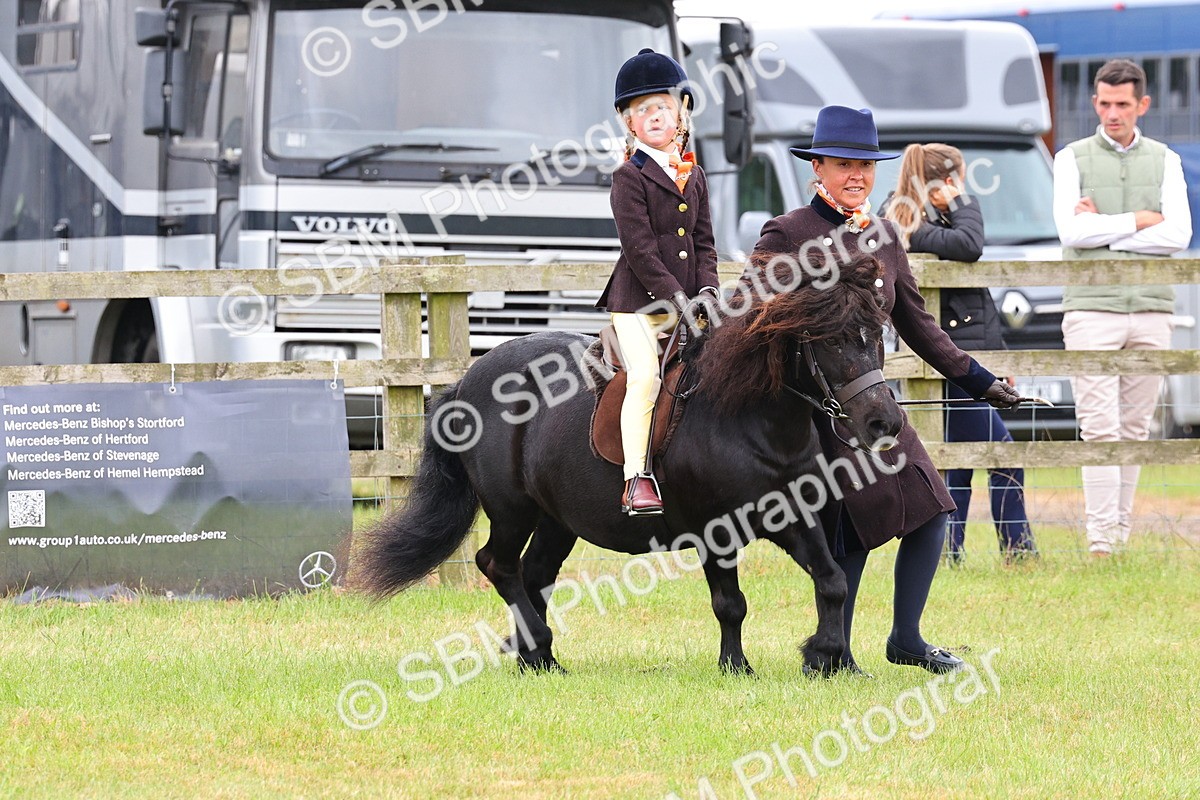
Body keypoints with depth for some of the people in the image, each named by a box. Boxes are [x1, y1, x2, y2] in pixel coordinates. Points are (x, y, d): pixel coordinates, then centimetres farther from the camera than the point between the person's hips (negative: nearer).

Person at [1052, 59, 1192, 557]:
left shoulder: (1165, 161, 11)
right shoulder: (1073, 159, 6)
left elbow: (1178, 235, -3)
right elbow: (1070, 232, -8)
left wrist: (1103, 230, -7)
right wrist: (1138, 221, -6)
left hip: (1150, 310, 3)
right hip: (1091, 308, -3)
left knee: (1135, 427, 4)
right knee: (1100, 428, -10)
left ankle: (1121, 533, 9)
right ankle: (1101, 539, -12)